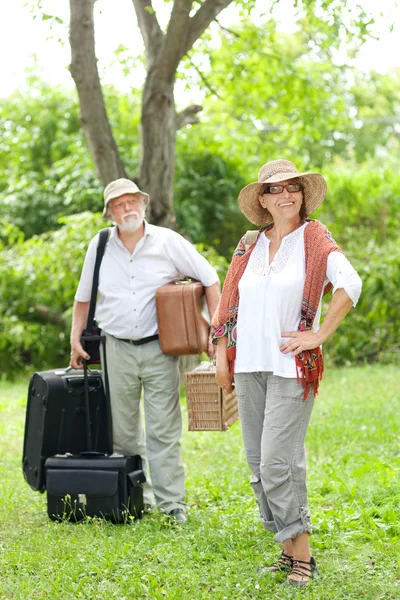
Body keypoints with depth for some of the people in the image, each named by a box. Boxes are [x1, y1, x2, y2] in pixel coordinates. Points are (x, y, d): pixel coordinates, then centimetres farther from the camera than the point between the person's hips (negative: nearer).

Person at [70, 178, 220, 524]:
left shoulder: (167, 242, -1)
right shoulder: (99, 247, 7)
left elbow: (210, 279, 2)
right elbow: (84, 297, 16)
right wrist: (76, 337, 9)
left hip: (159, 349, -3)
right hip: (117, 349, 3)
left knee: (163, 430, -4)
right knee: (123, 431, 7)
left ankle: (172, 504, 3)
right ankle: (137, 499, 20)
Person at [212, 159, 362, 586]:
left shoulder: (314, 239, -2)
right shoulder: (249, 247, 12)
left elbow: (350, 284, -16)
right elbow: (229, 303, 16)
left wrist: (319, 334, -15)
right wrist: (221, 357, 9)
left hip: (291, 367, -5)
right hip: (249, 366, 6)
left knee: (277, 462, -11)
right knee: (258, 464, 7)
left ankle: (302, 555, 2)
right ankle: (288, 550, 19)